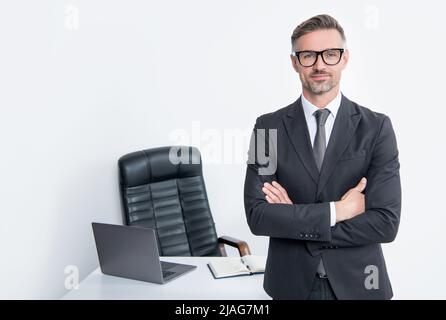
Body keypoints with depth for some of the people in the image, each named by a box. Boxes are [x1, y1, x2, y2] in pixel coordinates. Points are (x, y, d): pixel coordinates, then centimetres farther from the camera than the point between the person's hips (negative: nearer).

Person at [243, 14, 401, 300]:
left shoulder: (376, 128, -8)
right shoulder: (269, 127, -7)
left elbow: (386, 223, -15)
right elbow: (257, 216, -14)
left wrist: (294, 218, -17)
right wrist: (336, 211, -20)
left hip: (356, 283, 0)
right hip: (291, 282, 0)